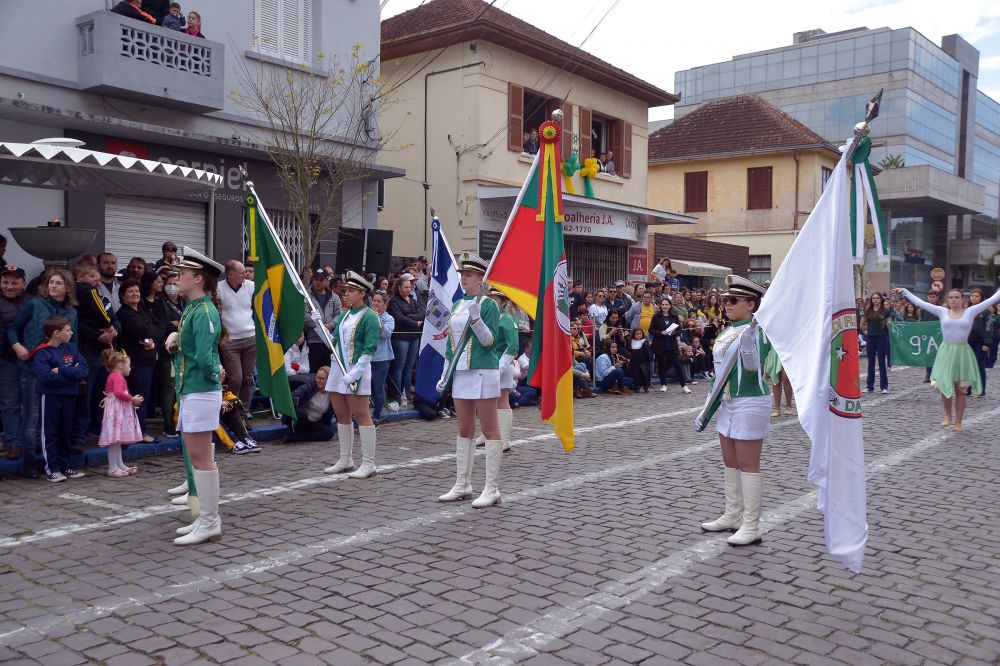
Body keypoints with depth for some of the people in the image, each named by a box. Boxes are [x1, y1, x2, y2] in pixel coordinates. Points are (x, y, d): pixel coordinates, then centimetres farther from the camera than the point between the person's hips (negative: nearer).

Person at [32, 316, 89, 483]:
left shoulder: (71, 348, 6)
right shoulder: (42, 353, -11)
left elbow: (83, 369, -4)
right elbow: (46, 377, -23)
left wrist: (61, 371, -17)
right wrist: (71, 373, -13)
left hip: (69, 396, 6)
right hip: (50, 396, -6)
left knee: (65, 433, 13)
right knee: (50, 433, 2)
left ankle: (64, 466, 22)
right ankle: (52, 469, 8)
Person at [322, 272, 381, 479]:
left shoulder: (369, 316, -8)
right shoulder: (343, 315, 15)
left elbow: (369, 350, -15)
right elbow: (333, 341, 16)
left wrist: (354, 373, -21)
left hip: (356, 370, -8)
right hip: (337, 368, 8)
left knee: (361, 416, -5)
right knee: (341, 416, 12)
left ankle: (368, 464, -1)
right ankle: (345, 460, 23)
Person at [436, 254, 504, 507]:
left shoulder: (488, 304, -6)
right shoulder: (457, 305, 15)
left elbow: (490, 341, -13)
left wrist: (476, 317, -25)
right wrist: (445, 374, 17)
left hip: (483, 371, -7)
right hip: (461, 372, 8)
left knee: (490, 430, -2)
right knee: (464, 430, 12)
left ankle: (492, 489, 2)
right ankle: (462, 485, 20)